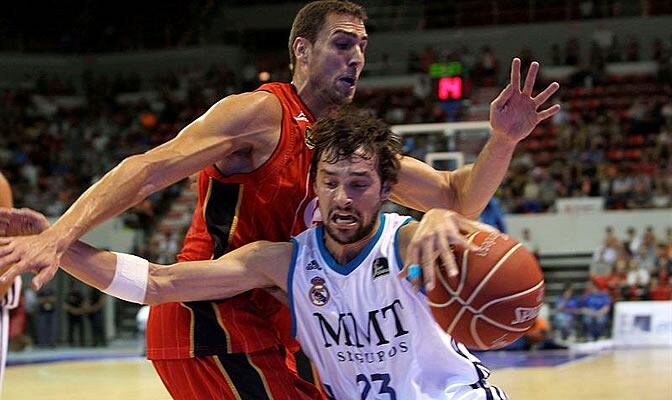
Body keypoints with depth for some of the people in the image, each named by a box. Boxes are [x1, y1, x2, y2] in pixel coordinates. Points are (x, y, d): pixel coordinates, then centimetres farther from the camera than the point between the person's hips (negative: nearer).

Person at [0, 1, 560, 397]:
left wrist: (503, 141, -5)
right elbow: (150, 168, -21)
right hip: (209, 323, -9)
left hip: (265, 329, 9)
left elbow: (459, 198, 14)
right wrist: (58, 236, -33)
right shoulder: (263, 114, -12)